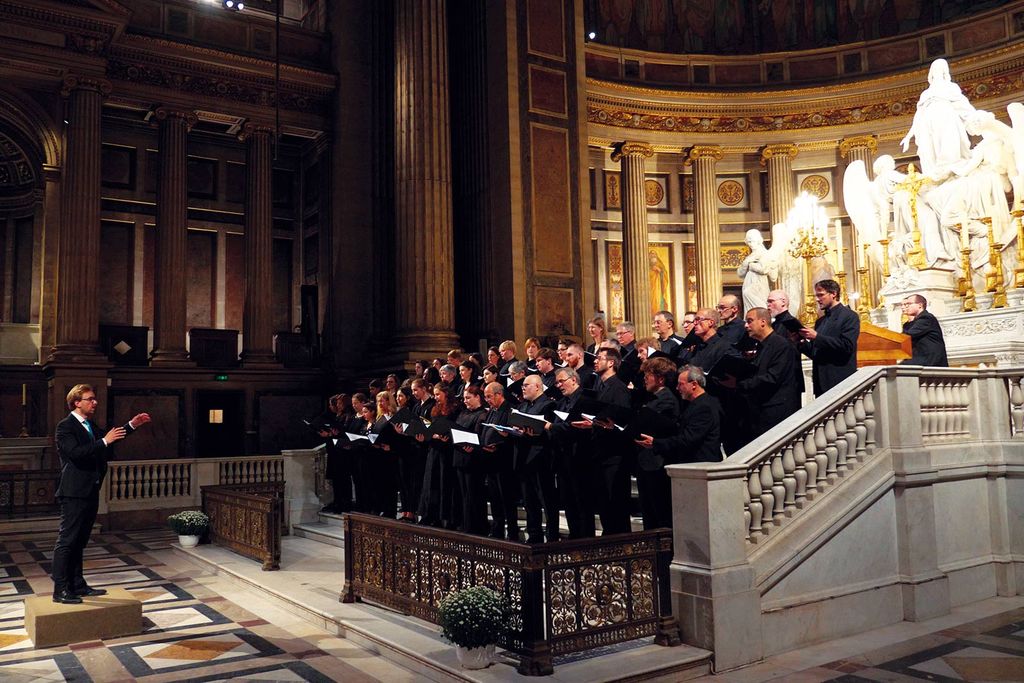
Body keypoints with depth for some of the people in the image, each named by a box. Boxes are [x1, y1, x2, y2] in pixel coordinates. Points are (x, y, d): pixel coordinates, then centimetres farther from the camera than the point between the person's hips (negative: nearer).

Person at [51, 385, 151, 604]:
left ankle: (78, 585, 21)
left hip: (90, 491, 9)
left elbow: (110, 442, 24)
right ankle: (60, 590, 1)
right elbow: (76, 453, -25)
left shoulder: (92, 427, 14)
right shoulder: (65, 427, -12)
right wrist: (104, 441, -27)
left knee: (79, 542, 14)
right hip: (74, 493, -9)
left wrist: (131, 426, 17)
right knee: (66, 540, -4)